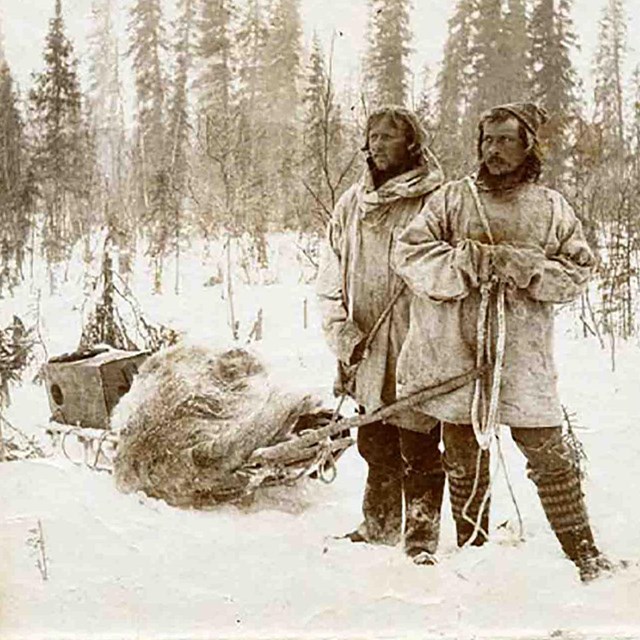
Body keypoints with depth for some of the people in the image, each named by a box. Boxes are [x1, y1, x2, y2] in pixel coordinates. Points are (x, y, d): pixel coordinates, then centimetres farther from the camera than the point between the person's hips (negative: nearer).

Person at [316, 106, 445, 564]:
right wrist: (342, 333, 0)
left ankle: (421, 539, 10)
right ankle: (380, 525, 31)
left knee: (419, 450, -1)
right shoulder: (352, 204, 11)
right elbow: (331, 280, 13)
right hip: (367, 352, 5)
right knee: (375, 445, 16)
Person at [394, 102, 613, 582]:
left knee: (550, 455, 2)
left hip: (523, 357, 0)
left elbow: (580, 270, 5)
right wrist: (471, 261, -17)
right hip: (456, 354, 0)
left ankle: (583, 551, 18)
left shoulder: (552, 209, 8)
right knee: (465, 462, 11)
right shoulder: (452, 199, 5)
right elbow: (410, 254, -5)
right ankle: (472, 552, 27)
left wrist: (526, 267, -13)